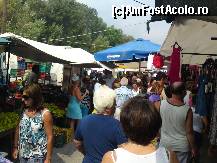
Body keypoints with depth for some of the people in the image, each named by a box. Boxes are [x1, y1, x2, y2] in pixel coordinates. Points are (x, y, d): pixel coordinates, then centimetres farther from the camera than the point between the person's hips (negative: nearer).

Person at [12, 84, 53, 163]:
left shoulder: (45, 114, -17)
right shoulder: (24, 111, -1)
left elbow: (49, 137, -15)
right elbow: (18, 129, 10)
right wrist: (15, 147, 11)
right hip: (23, 154, 5)